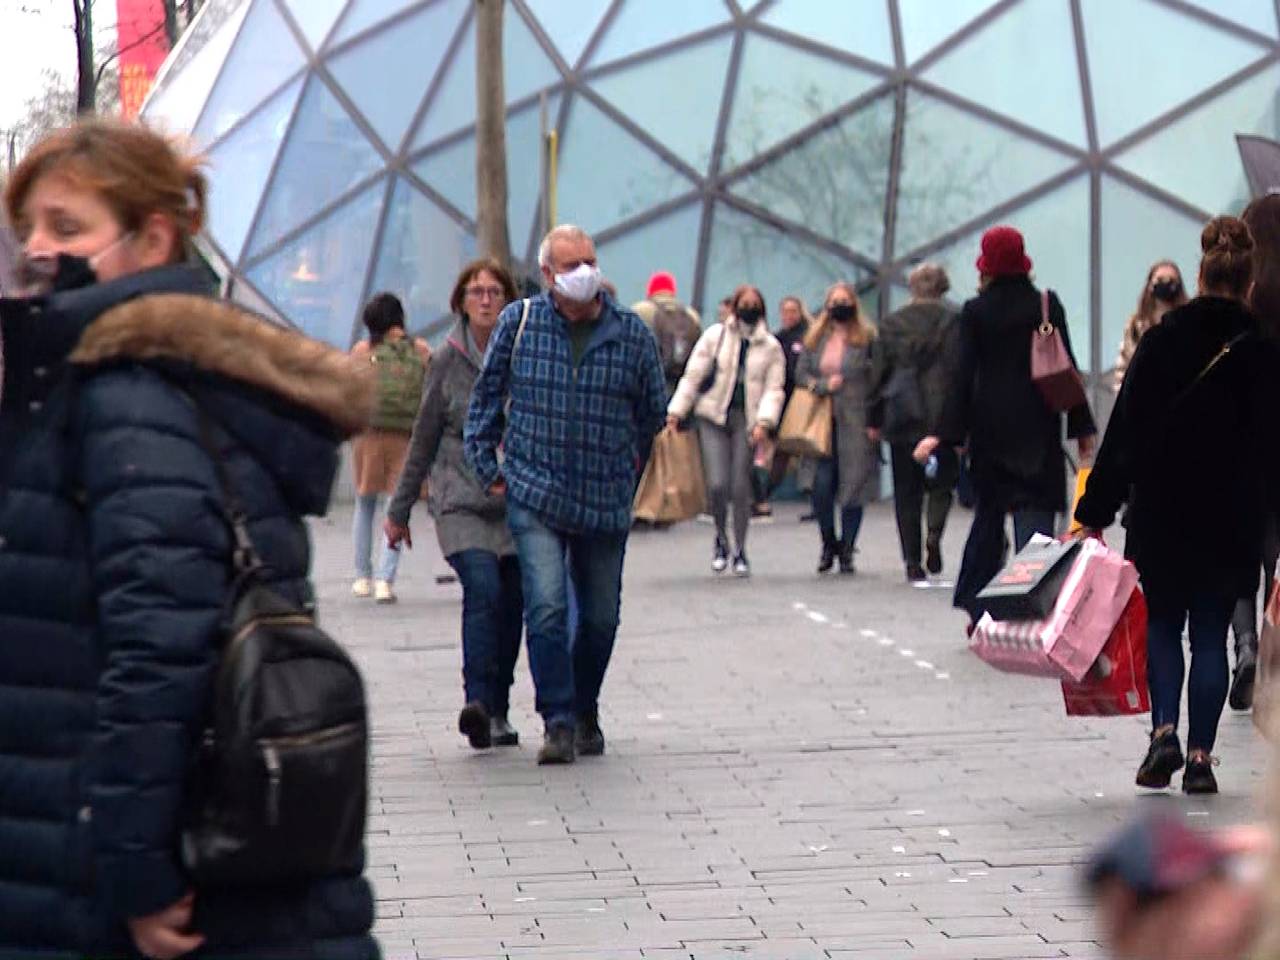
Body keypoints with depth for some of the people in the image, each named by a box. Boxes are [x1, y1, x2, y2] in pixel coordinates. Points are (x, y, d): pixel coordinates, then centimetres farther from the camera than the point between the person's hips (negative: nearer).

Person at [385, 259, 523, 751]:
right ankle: (477, 702, -25)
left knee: (511, 605, 2)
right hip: (460, 499, -2)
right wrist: (399, 509, 14)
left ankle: (496, 712, 15)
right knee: (483, 589, -21)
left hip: (517, 501, 2)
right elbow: (424, 439, 11)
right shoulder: (448, 360, 3)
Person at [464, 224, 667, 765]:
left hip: (605, 502, 2)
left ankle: (585, 714, 30)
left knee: (600, 618, 10)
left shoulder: (631, 334, 0)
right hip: (534, 497, -2)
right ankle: (559, 722, -11)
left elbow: (653, 413, 14)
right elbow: (486, 395, 10)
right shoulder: (518, 323, 0)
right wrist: (487, 467, 6)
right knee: (546, 609, -14)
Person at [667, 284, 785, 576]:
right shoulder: (715, 336, 3)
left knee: (741, 486, -2)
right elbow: (692, 377, 4)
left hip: (746, 421, 1)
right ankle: (721, 538, 16)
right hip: (713, 418, -1)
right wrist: (675, 414, -1)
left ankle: (739, 551, 14)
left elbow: (773, 388, 2)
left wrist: (764, 422, -13)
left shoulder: (771, 347, 7)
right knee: (717, 484, -11)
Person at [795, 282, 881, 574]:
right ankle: (829, 543, 15)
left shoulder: (867, 338, 0)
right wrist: (824, 385, -8)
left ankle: (847, 549, 9)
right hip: (823, 421, 3)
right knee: (822, 484, -5)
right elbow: (801, 374, 11)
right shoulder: (815, 339, 12)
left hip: (856, 423, -2)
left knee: (853, 484, -1)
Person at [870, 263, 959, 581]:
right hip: (940, 415, -2)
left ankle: (912, 561, 4)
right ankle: (934, 533, -16)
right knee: (941, 481, 11)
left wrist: (875, 420, 11)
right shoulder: (951, 321, -3)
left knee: (906, 491, 8)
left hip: (900, 415, 2)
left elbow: (880, 371, 6)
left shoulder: (891, 323, 5)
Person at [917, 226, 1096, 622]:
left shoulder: (975, 311, -2)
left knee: (988, 514, 13)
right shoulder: (1047, 304, 0)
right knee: (1035, 514, -3)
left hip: (990, 428, 1)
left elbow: (964, 375, -6)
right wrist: (1082, 426, 7)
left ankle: (977, 611, 14)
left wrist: (946, 434, -5)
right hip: (1038, 426, -1)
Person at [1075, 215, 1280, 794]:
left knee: (1162, 624, 14)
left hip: (1162, 513, 0)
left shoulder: (1160, 343, -5)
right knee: (1211, 635, 8)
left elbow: (1125, 433, -5)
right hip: (1232, 520, 0)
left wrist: (1094, 512, -2)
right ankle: (1200, 756, 3)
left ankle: (1164, 731, -5)